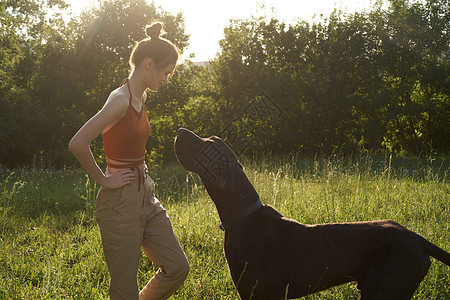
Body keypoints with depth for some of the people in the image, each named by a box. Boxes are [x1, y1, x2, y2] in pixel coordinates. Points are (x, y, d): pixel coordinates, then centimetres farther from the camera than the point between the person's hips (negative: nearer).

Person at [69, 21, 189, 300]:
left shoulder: (141, 97, 9)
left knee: (177, 267, 9)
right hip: (122, 200, -9)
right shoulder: (121, 99, -19)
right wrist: (104, 179, -16)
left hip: (145, 193, 9)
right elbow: (78, 144, -28)